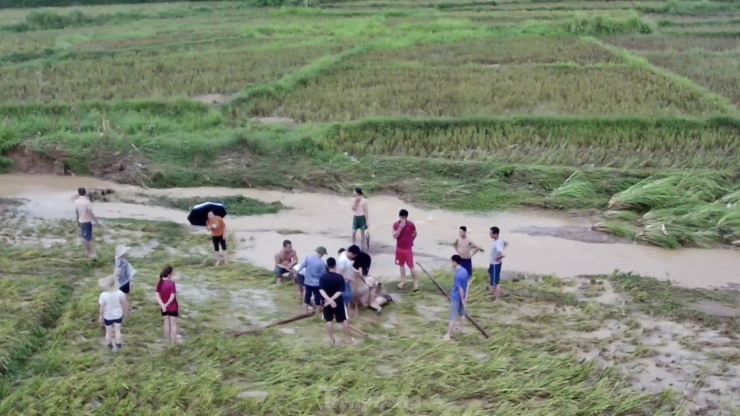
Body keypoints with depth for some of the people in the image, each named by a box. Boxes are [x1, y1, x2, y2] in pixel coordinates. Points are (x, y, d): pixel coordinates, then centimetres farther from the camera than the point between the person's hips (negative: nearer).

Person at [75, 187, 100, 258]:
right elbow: (90, 213, -22)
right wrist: (96, 221, -15)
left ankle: (87, 251, 31)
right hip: (87, 221, -6)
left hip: (81, 221, 6)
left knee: (84, 236, 19)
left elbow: (76, 212, 8)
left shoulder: (76, 201, -3)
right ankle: (90, 252, 10)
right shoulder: (87, 202, -22)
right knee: (88, 238, 2)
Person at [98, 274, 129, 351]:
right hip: (118, 315, 1)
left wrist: (101, 316, -2)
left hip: (108, 317, -1)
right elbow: (124, 303, -9)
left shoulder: (103, 295, -28)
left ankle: (110, 346, 38)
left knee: (108, 332, 20)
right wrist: (126, 312, 9)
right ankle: (118, 345, 34)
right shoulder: (119, 293, -22)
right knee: (117, 330, 21)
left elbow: (102, 307, -18)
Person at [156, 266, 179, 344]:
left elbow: (157, 295, -7)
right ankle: (173, 342, 13)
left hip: (164, 307, 5)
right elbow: (172, 296, -24)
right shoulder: (171, 283, -21)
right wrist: (166, 304, -13)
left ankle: (168, 340, 28)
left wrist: (163, 305, -15)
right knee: (173, 324, 7)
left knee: (166, 323, 19)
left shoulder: (160, 283, -3)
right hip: (172, 307, -5)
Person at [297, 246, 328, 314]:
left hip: (308, 281, 5)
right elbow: (323, 274, -11)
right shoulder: (321, 263, -18)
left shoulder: (308, 258, -7)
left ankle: (306, 311, 27)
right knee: (317, 298, 7)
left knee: (307, 297, 18)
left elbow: (301, 266, 2)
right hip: (317, 283, -4)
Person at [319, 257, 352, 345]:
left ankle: (332, 339, 16)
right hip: (338, 302, -2)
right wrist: (331, 299, -19)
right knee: (344, 320, 12)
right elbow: (340, 291, -19)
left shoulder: (323, 277, -8)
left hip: (327, 302, 2)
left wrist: (329, 299, -24)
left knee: (329, 321, 11)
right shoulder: (340, 277, -14)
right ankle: (347, 338, 18)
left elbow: (321, 290, -17)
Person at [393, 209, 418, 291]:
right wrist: (400, 227, -25)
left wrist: (410, 241, 8)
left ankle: (416, 282, 11)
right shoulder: (396, 224, -7)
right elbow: (394, 236, -17)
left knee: (411, 266, -1)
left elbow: (415, 234, 5)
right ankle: (403, 280, 31)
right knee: (401, 264, 16)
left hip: (408, 248, -3)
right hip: (399, 248, 3)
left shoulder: (411, 225, -13)